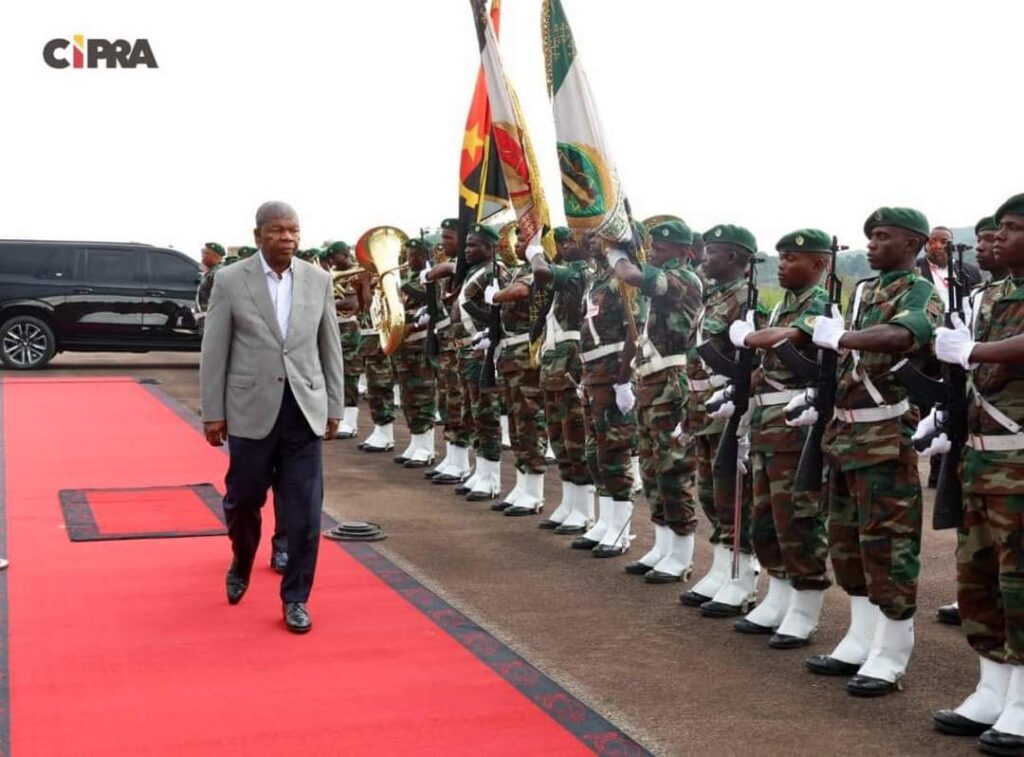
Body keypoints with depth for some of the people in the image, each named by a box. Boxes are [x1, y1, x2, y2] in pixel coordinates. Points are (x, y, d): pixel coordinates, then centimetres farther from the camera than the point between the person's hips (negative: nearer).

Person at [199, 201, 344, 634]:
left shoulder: (318, 282, 5)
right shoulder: (231, 281, -2)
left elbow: (330, 349, 10)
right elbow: (214, 351, -1)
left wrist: (334, 408, 9)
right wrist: (212, 413, -3)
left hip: (305, 411, 1)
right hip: (251, 410, -1)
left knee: (304, 512, 0)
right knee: (242, 501, 12)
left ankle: (295, 598, 13)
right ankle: (241, 566, 41)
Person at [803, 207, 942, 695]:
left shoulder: (921, 294, -9)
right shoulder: (864, 290, 16)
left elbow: (900, 335, -31)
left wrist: (841, 337, -40)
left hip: (886, 434, -9)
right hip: (845, 430, 9)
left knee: (888, 542, -3)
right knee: (846, 539, 14)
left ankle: (890, 657, 6)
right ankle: (860, 643, 25)